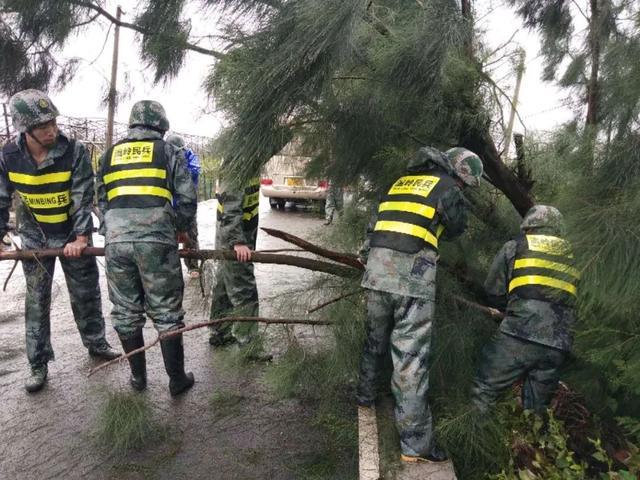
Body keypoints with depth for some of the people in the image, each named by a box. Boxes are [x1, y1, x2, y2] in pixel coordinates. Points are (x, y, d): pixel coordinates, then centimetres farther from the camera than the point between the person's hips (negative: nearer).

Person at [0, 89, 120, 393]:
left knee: (86, 293, 9)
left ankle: (95, 343, 31)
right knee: (37, 300, 4)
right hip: (35, 236, 1)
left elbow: (84, 198, -19)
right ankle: (38, 364, 16)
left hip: (73, 234, -1)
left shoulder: (74, 152, -20)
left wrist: (81, 237, -25)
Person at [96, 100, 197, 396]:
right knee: (166, 313, 7)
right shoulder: (169, 152, 8)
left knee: (126, 313, 15)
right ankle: (177, 380, 16)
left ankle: (138, 376, 28)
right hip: (156, 241, -3)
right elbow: (187, 201, 3)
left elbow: (102, 202, 17)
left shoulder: (109, 155, 19)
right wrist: (181, 229, 20)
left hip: (115, 241, 4)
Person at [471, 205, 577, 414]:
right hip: (558, 345, 5)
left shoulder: (514, 247, 8)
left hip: (519, 336, -5)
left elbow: (493, 292, 10)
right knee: (536, 408, 15)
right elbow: (571, 303, 22)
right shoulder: (569, 257, 21)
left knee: (482, 395, 1)